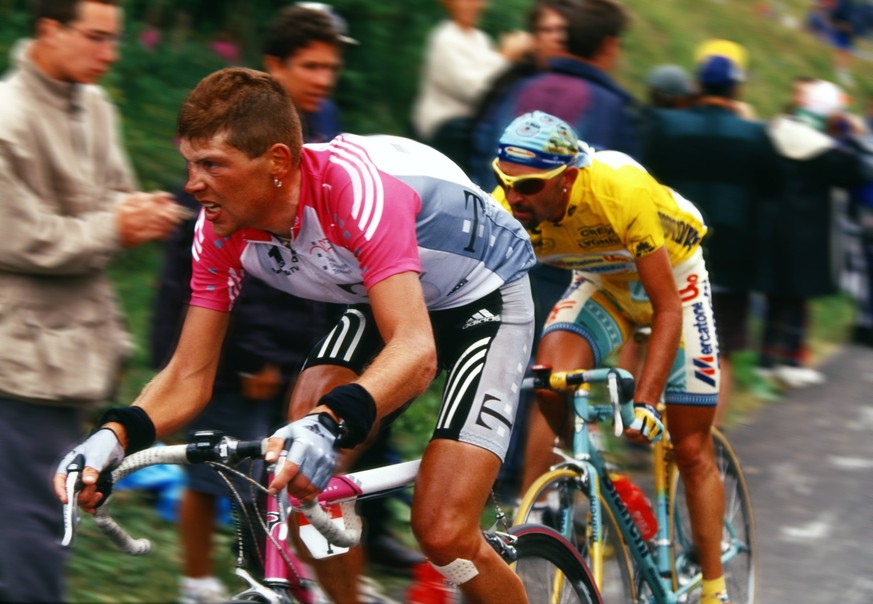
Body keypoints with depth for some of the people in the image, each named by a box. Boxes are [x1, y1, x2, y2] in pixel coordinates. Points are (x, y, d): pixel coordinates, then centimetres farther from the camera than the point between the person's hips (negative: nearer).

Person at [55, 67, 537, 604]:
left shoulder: (358, 188, -38)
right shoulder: (223, 231, -17)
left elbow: (416, 351, -46)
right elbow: (189, 377, -14)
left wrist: (331, 424, -63)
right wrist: (113, 437, -34)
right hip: (380, 300, 6)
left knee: (443, 535, -19)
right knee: (299, 485, -17)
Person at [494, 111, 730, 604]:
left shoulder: (622, 193, -40)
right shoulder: (507, 210, -28)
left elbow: (667, 309, -35)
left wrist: (646, 401, -43)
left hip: (672, 275, -3)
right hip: (602, 282, 3)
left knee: (692, 449, -1)